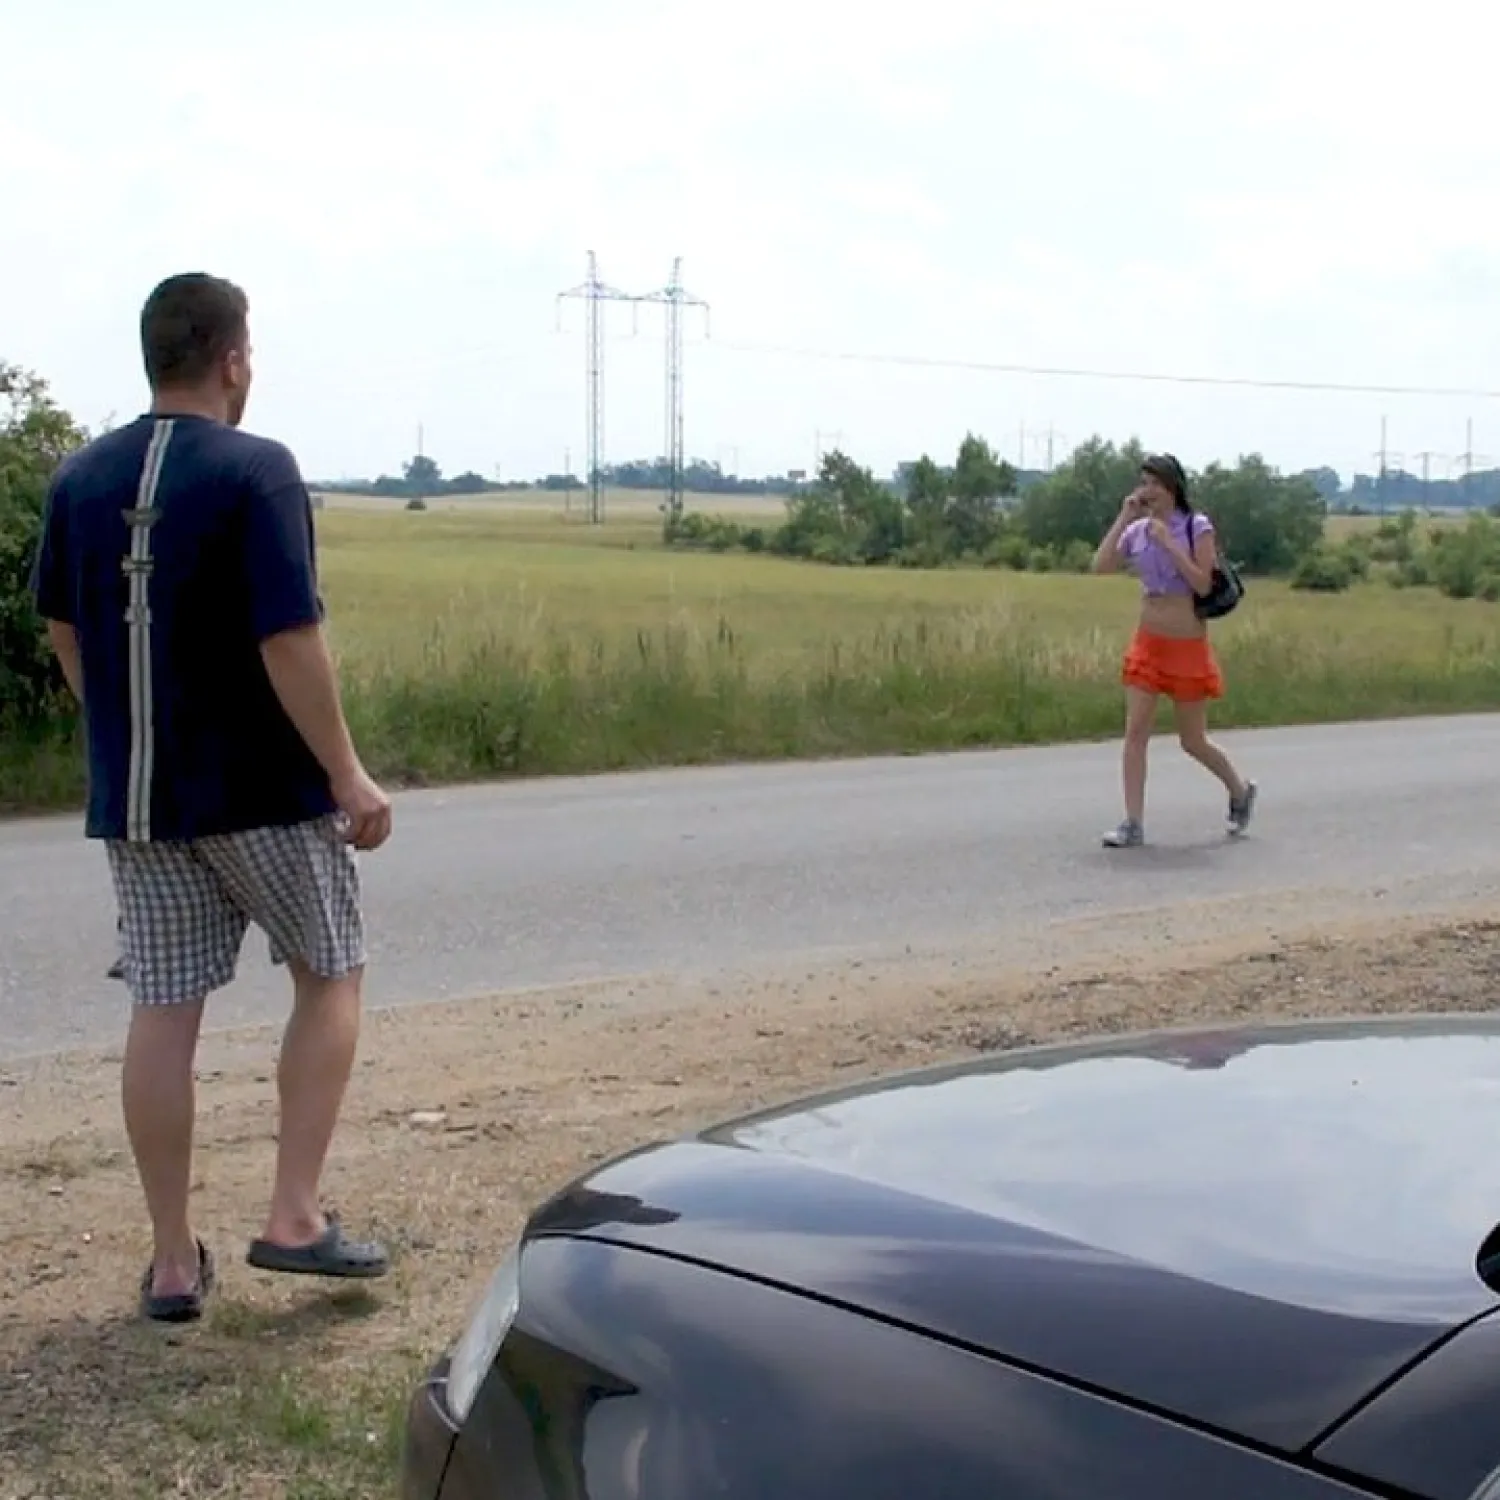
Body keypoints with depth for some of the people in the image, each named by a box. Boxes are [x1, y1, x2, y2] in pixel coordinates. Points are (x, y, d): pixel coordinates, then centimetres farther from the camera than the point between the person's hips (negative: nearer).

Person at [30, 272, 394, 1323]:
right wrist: (348, 774, -14)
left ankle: (174, 1260, 14)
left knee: (162, 1013, 8)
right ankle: (296, 1216, 8)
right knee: (331, 974, 13)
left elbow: (64, 628, 14)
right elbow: (289, 640, -19)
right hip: (262, 788, -5)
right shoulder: (256, 471, -14)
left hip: (136, 796, 5)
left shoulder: (82, 477, 6)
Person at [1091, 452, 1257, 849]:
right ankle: (1133, 824, -4)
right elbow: (1101, 566, -8)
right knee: (1135, 732, -7)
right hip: (1147, 644, 4)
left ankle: (1241, 791, 33)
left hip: (1188, 647, -4)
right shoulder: (1137, 531, 4)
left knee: (1193, 741, 6)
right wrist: (1124, 518, -9)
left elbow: (1203, 584, -16)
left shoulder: (1197, 527, -8)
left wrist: (1168, 543, -20)